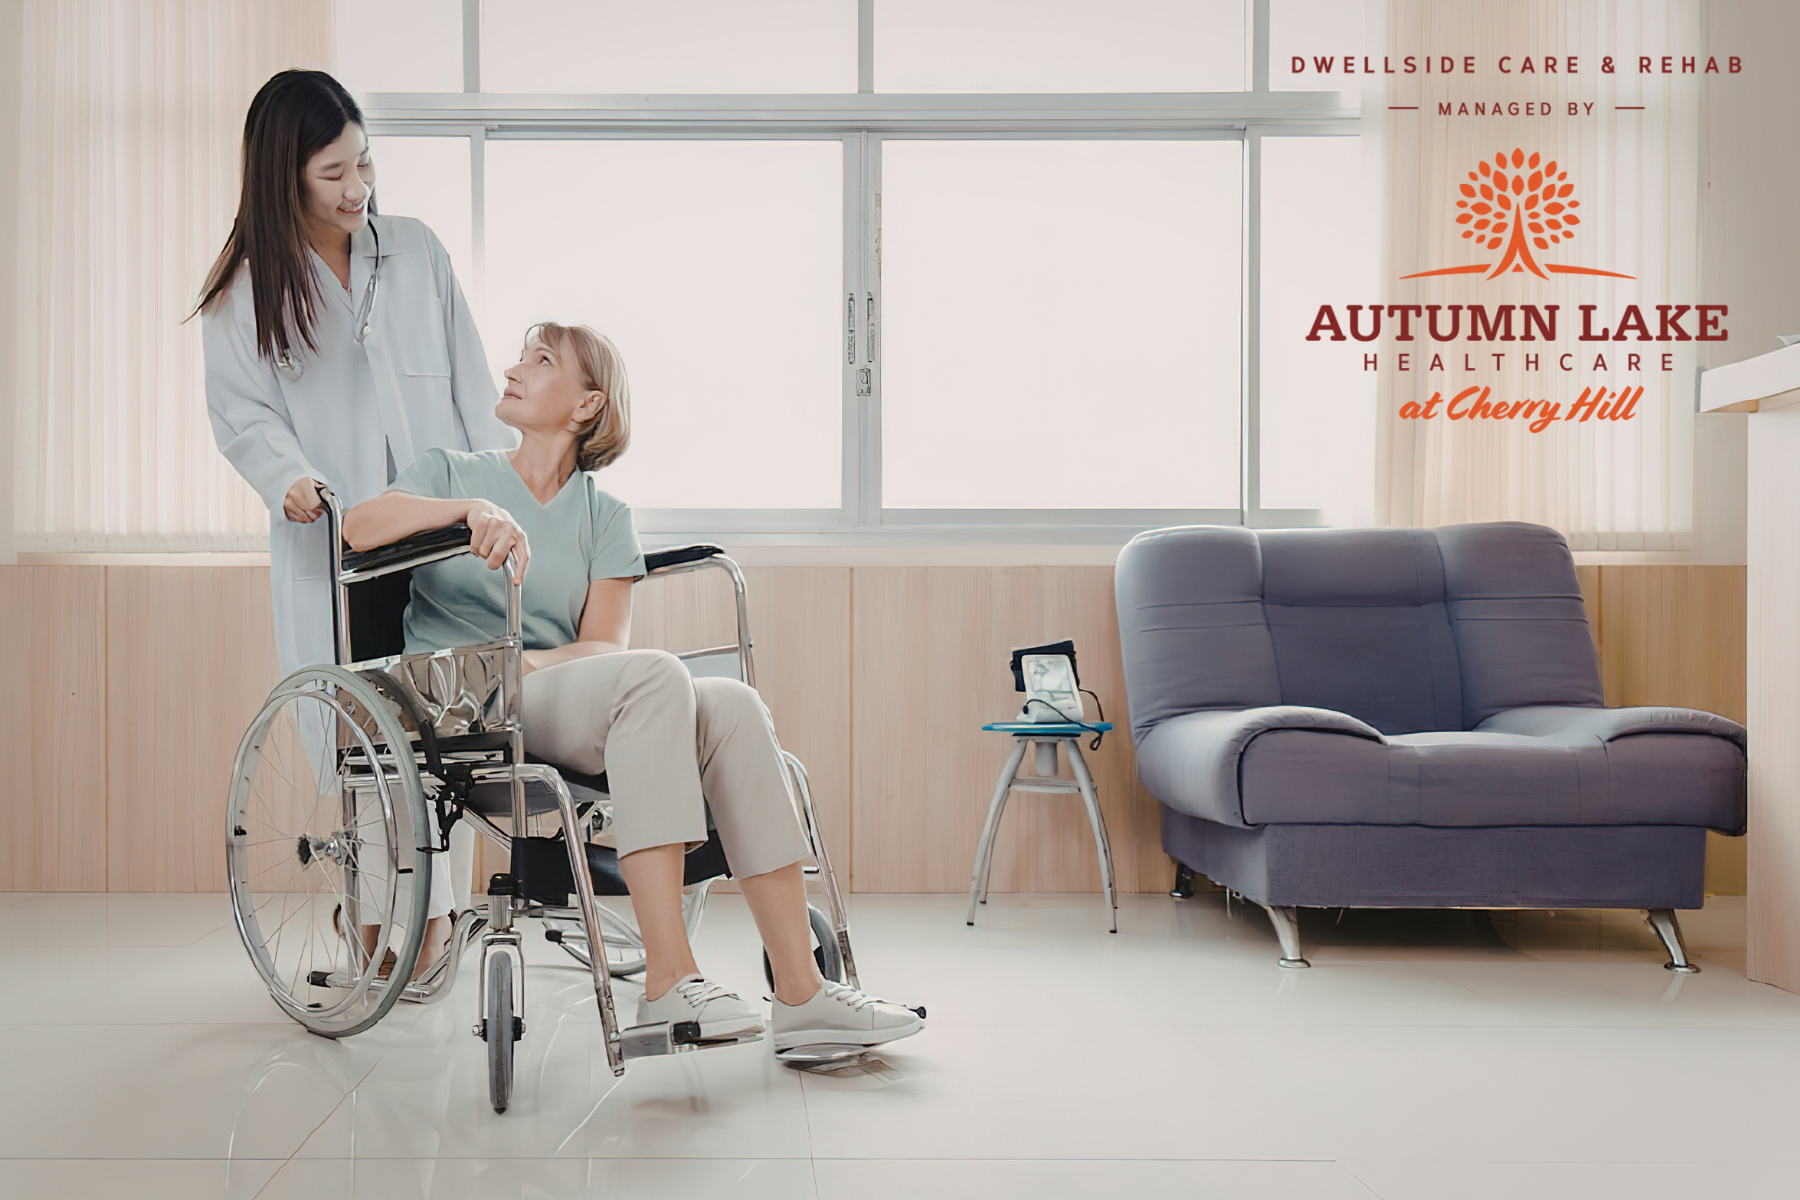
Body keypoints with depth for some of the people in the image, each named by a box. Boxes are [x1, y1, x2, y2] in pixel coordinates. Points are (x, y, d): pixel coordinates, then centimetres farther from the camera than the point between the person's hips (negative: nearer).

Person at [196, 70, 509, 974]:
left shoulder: (416, 252, 9)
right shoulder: (243, 293, 3)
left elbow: (472, 384, 10)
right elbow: (241, 412, 0)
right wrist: (289, 477, -20)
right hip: (327, 546, -1)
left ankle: (434, 913, 9)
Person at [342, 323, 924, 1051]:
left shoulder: (604, 516, 20)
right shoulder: (452, 473, 17)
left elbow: (606, 645, 5)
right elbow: (357, 529, -5)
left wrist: (530, 662, -16)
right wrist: (472, 509, -20)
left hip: (557, 700, 3)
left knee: (732, 704, -27)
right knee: (657, 674, -33)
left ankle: (800, 995, -31)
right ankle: (668, 983, -41)